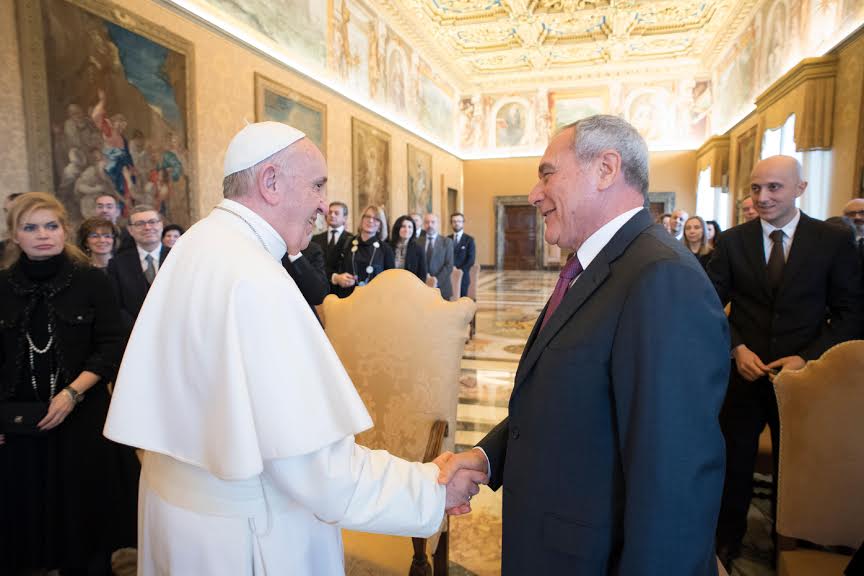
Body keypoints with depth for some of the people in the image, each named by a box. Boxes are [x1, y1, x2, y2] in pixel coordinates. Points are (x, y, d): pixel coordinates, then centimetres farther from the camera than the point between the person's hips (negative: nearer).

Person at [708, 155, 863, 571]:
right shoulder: (732, 241, -1)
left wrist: (807, 357, -14)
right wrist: (737, 348, -12)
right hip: (743, 371, 1)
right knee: (734, 462, 10)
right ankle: (726, 544, 30)